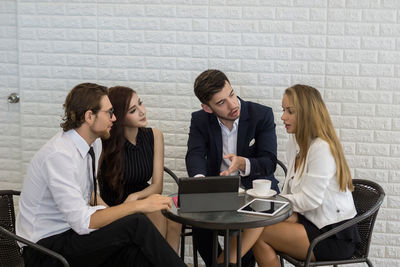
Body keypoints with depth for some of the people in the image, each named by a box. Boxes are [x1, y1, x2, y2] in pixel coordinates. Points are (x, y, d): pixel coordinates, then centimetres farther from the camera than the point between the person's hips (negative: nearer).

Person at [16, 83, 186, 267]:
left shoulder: (94, 143, 4)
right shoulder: (59, 155, -24)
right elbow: (82, 222, -28)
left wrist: (114, 215, 0)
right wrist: (138, 205, -27)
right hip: (45, 246, -8)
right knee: (136, 223, -23)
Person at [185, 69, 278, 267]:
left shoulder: (262, 115, -8)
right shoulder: (200, 120, 0)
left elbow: (269, 163, -14)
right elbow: (195, 155, -15)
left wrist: (243, 163, -36)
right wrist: (200, 179, -39)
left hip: (255, 189, -2)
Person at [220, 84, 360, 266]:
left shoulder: (322, 148, -19)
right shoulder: (295, 141, 11)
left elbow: (310, 200, -21)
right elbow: (290, 190, 12)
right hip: (312, 221, 8)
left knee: (259, 233, -20)